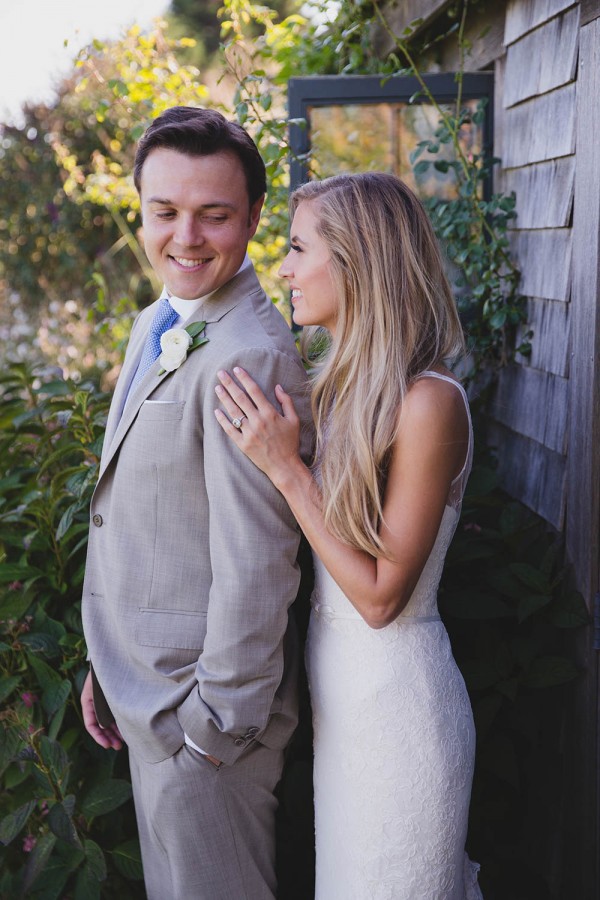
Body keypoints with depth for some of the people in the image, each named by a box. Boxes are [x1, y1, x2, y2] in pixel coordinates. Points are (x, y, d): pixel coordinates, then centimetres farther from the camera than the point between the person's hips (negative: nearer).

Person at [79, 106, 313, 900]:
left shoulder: (251, 356, -25)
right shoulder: (155, 323, 7)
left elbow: (255, 571, -25)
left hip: (204, 699, -9)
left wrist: (214, 730, -18)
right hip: (147, 688, 9)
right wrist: (109, 664, 16)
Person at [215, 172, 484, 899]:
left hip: (395, 694, -8)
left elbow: (381, 594, -21)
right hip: (335, 683, 8)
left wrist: (285, 468, -22)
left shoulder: (428, 401, -23)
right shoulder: (344, 383, 2)